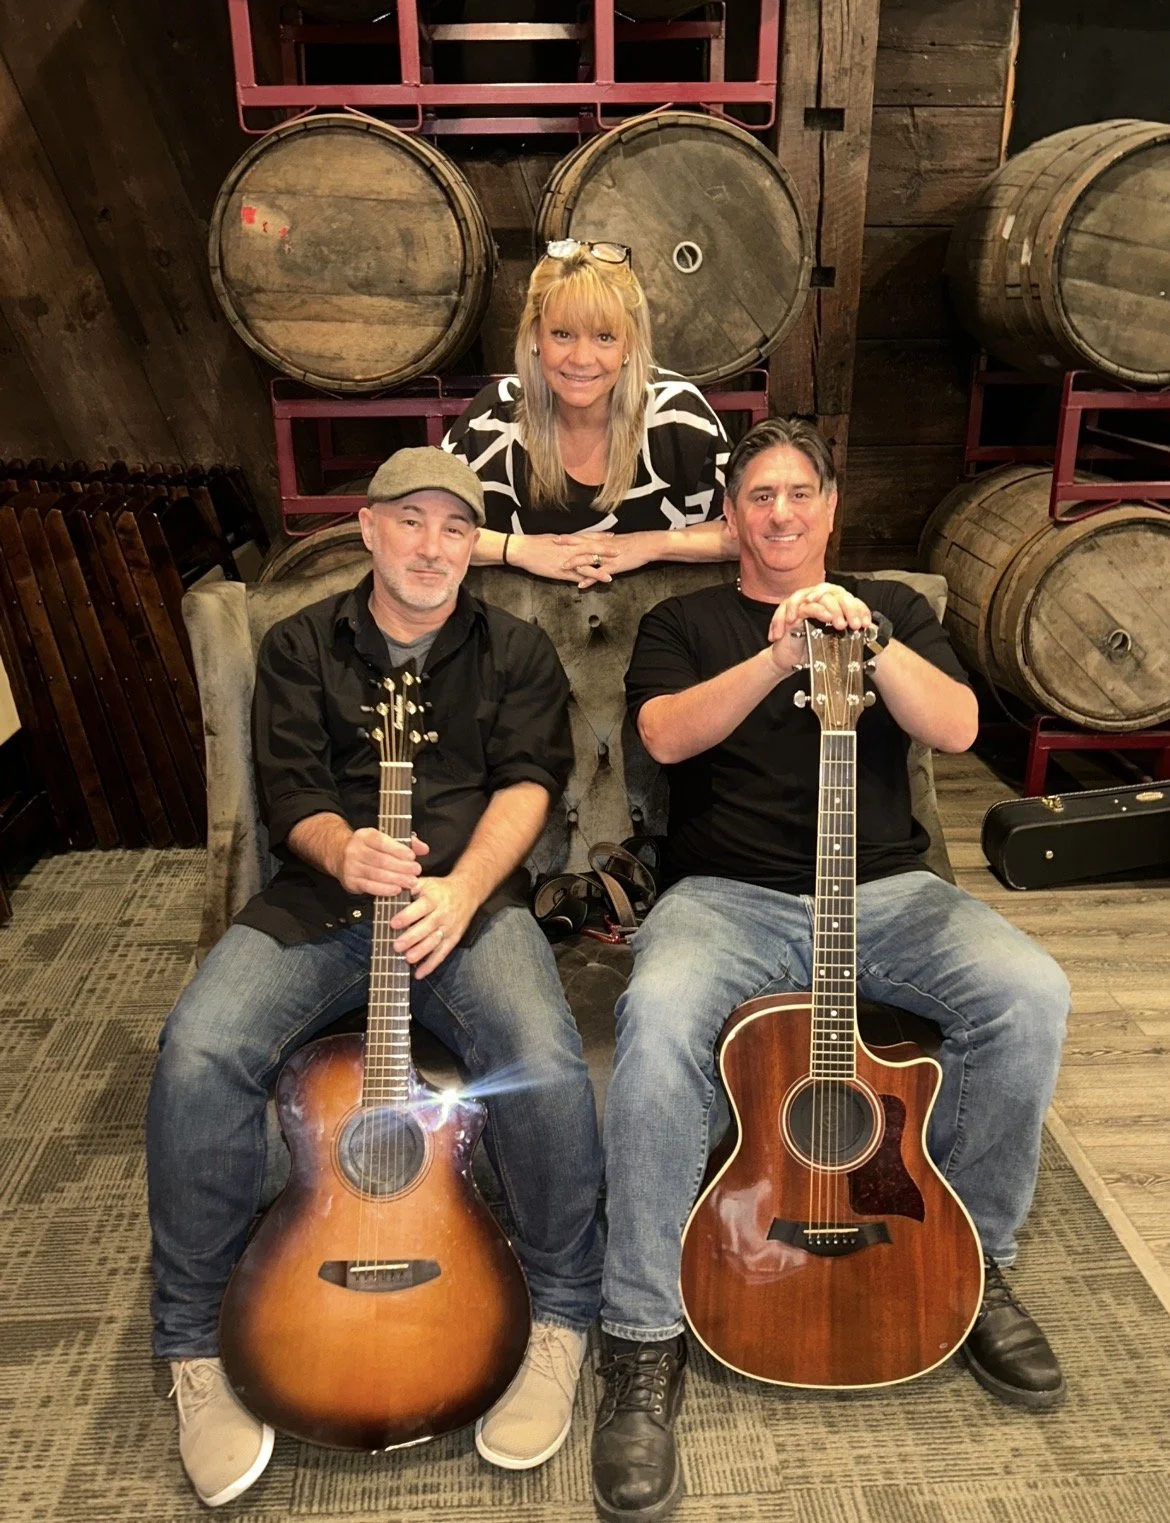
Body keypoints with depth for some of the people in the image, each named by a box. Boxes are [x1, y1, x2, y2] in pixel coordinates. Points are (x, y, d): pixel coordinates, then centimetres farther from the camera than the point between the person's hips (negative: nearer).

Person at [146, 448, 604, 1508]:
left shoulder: (517, 653, 14)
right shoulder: (300, 647, 15)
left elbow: (528, 784, 0)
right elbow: (289, 792, 5)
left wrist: (460, 888, -19)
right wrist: (344, 854, -20)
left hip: (472, 900, -1)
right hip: (320, 896, 1)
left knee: (546, 1061, -30)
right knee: (198, 1052, -26)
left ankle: (562, 1319, -3)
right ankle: (196, 1348, -4)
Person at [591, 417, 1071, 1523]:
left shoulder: (894, 609, 17)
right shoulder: (682, 624, 12)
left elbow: (956, 729, -1)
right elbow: (664, 735, -9)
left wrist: (870, 640, -18)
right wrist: (779, 657, -23)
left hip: (882, 892, 3)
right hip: (727, 896, -2)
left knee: (1028, 994, -25)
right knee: (659, 1016, -34)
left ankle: (975, 1261, -1)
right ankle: (642, 1344, -20)